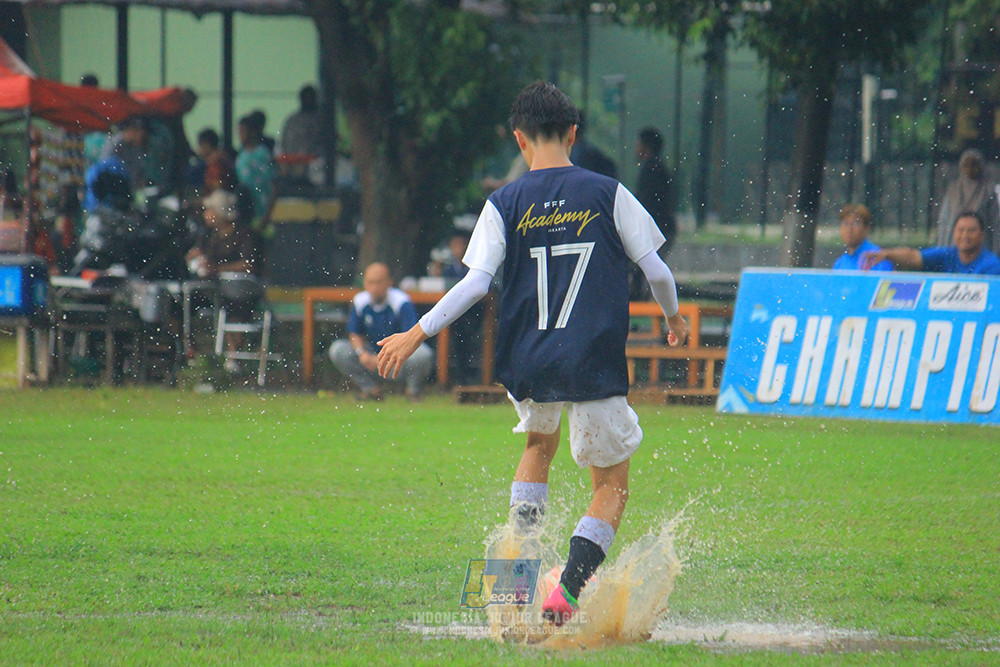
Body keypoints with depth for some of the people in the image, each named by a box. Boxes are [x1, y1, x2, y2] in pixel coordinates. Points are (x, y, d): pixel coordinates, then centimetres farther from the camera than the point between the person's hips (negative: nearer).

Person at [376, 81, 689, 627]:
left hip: (527, 365, 2)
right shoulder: (607, 194, -1)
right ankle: (566, 591, -10)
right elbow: (654, 268, 3)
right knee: (612, 484, 10)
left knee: (539, 443, 32)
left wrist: (418, 333, 0)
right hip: (595, 366, -2)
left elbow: (476, 281, -8)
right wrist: (673, 316, 23)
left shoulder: (504, 204, 0)